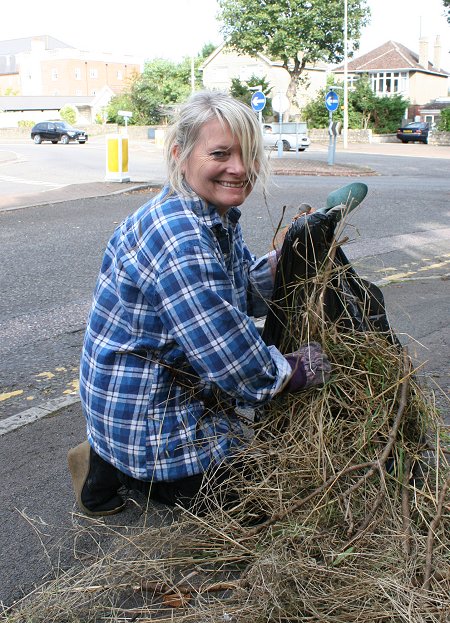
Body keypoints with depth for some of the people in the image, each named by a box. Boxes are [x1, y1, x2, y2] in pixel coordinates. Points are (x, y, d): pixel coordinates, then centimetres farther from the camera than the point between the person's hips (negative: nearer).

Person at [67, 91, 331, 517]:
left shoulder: (216, 217, 0)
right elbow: (240, 366, -30)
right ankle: (112, 469, 8)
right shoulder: (180, 241, -31)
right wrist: (305, 369, -14)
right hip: (144, 416, -9)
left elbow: (246, 296, 9)